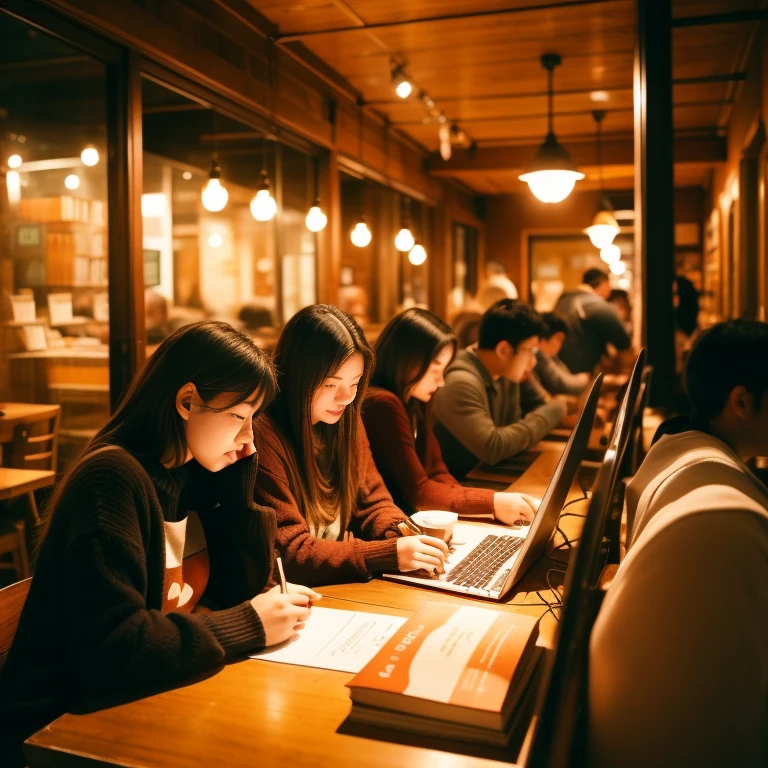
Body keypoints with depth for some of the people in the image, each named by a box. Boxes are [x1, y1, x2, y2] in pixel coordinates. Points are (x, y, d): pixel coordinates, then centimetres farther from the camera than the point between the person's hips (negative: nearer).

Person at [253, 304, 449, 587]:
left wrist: (403, 535, -12)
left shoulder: (345, 419, 1)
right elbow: (289, 555, -20)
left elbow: (373, 502, 9)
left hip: (343, 585, 7)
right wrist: (391, 553, -25)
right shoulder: (263, 434, -21)